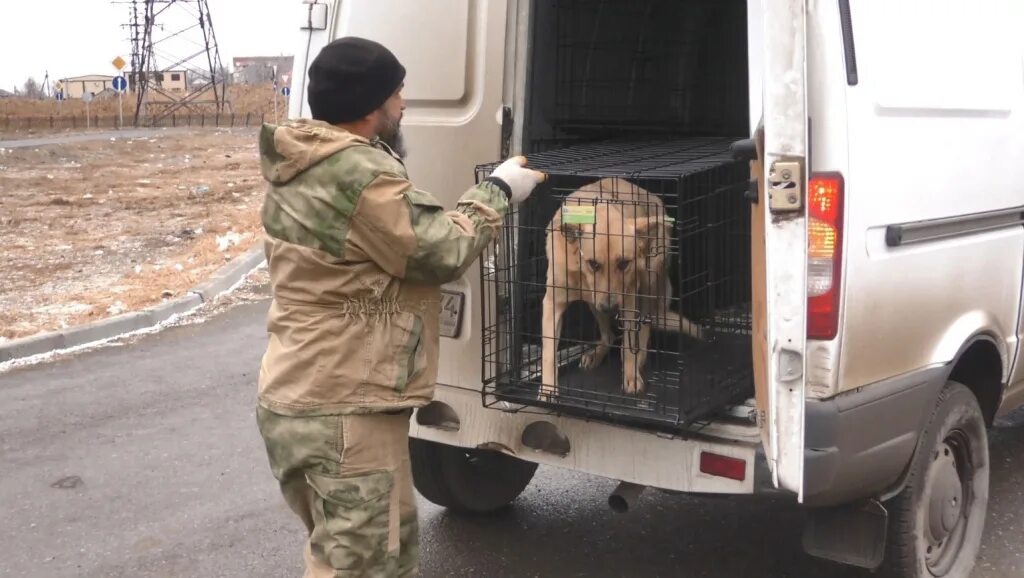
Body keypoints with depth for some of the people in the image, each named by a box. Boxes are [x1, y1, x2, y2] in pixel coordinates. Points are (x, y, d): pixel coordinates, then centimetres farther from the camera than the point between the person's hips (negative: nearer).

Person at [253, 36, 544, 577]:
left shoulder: (301, 170, 11)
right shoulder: (357, 175, -23)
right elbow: (440, 250, -15)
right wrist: (497, 190, -1)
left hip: (299, 400, 10)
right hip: (341, 412, -10)